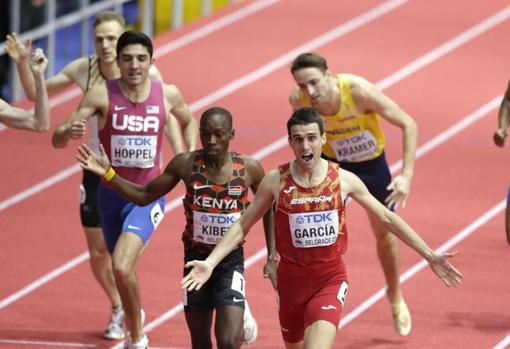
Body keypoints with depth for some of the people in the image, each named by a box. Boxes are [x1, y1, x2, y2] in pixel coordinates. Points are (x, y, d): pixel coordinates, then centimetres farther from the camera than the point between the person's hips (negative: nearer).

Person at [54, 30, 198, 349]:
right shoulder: (101, 95, -12)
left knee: (122, 266, -24)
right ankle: (134, 321, 49)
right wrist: (69, 132, -35)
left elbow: (189, 121, 17)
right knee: (123, 271, 18)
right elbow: (57, 140, -12)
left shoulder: (168, 95, -8)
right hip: (111, 194, 2)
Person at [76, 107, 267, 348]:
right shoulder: (186, 164, -8)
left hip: (231, 260, -2)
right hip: (195, 258, 2)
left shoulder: (249, 169, -10)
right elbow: (145, 196, 1)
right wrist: (107, 174, -11)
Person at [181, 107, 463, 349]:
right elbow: (242, 225, 1)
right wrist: (209, 263, -11)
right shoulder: (276, 181, -7)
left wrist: (430, 256, 1)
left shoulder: (344, 180, -6)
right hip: (291, 280, 2)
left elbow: (387, 218, 2)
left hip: (330, 280, -2)